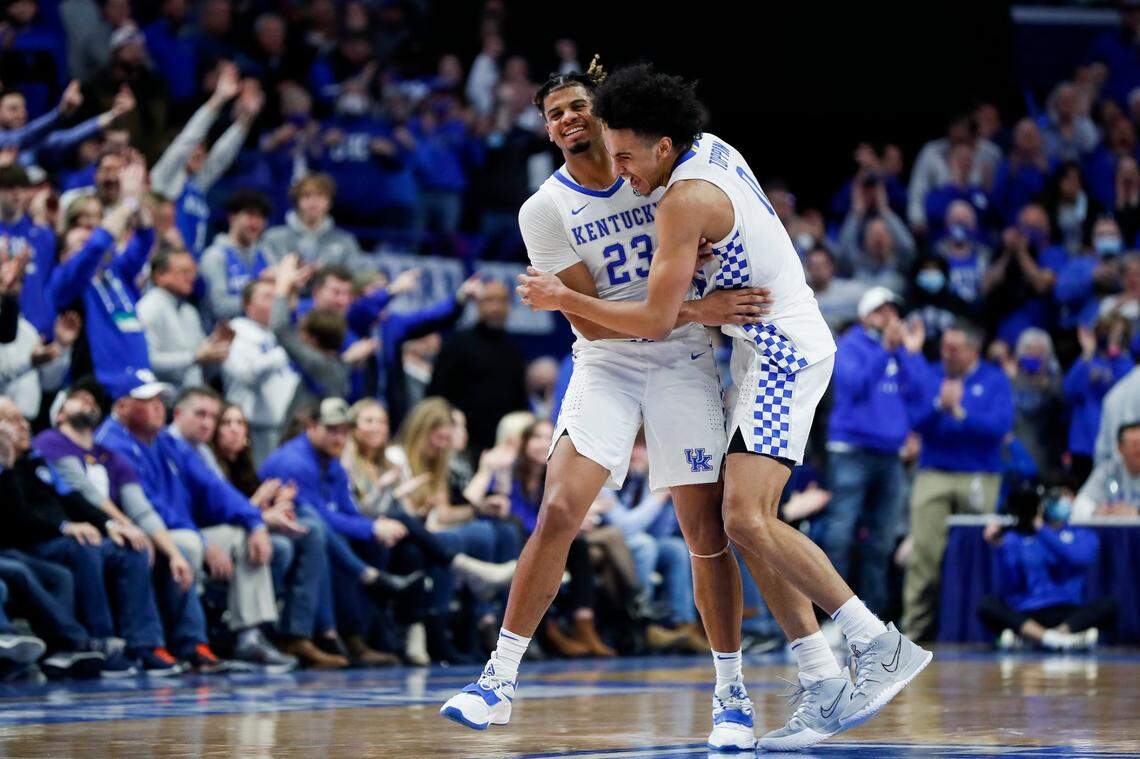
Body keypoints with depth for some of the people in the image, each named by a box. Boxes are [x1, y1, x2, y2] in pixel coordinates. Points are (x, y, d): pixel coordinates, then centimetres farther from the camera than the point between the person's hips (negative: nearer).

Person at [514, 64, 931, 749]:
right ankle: (825, 689, -1)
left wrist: (565, 300, -10)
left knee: (747, 519, -21)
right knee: (750, 523, 3)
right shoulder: (709, 148, 8)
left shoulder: (686, 198, -20)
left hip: (783, 352, -10)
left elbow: (656, 321, -18)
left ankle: (882, 646, -19)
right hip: (771, 350, 10)